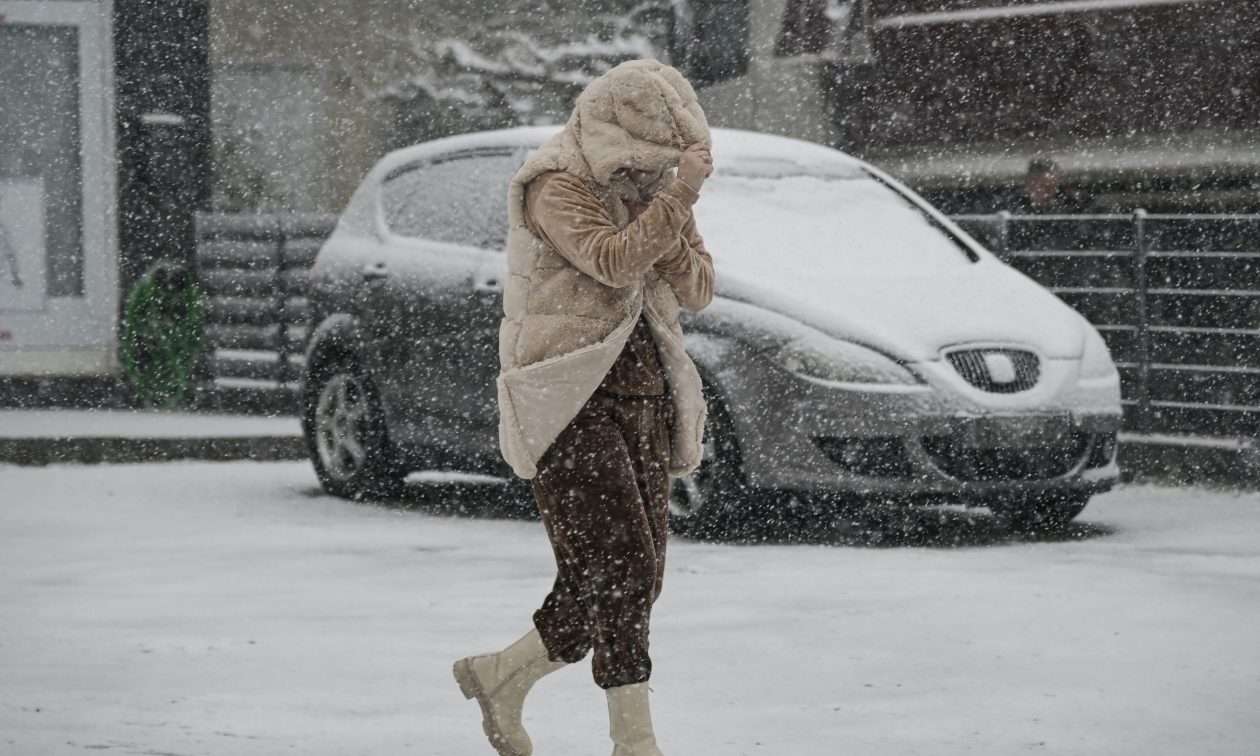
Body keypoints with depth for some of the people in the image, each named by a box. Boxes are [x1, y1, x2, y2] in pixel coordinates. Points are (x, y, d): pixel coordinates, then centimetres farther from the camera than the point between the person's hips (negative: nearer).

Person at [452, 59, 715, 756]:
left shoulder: (650, 187, 13)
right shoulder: (558, 186, -9)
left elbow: (697, 292, 7)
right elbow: (615, 262, -26)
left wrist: (672, 222, -9)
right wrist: (680, 196, -22)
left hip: (641, 397, 8)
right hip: (573, 402, -8)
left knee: (632, 581, 6)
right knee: (619, 568, -16)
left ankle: (501, 677, 23)